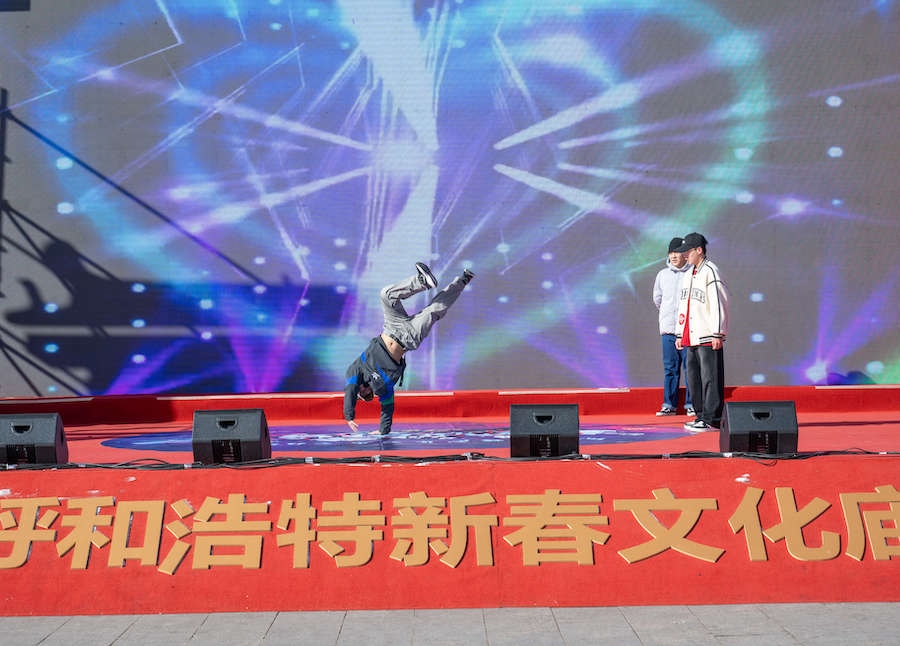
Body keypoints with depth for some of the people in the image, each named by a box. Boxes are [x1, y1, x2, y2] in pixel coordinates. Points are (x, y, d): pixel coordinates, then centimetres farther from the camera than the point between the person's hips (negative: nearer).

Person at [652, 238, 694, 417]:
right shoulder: (662, 274, 10)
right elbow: (657, 299, 25)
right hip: (668, 329, 4)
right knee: (670, 368, 6)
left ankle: (691, 404, 5)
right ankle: (669, 405, 10)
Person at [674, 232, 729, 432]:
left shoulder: (710, 271, -8)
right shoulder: (688, 275, 19)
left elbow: (719, 303, -14)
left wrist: (718, 334, -17)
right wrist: (680, 334, 21)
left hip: (708, 338, -9)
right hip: (691, 337, 9)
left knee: (710, 377, -6)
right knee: (693, 376, 11)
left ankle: (712, 419, -3)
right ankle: (701, 416, 19)